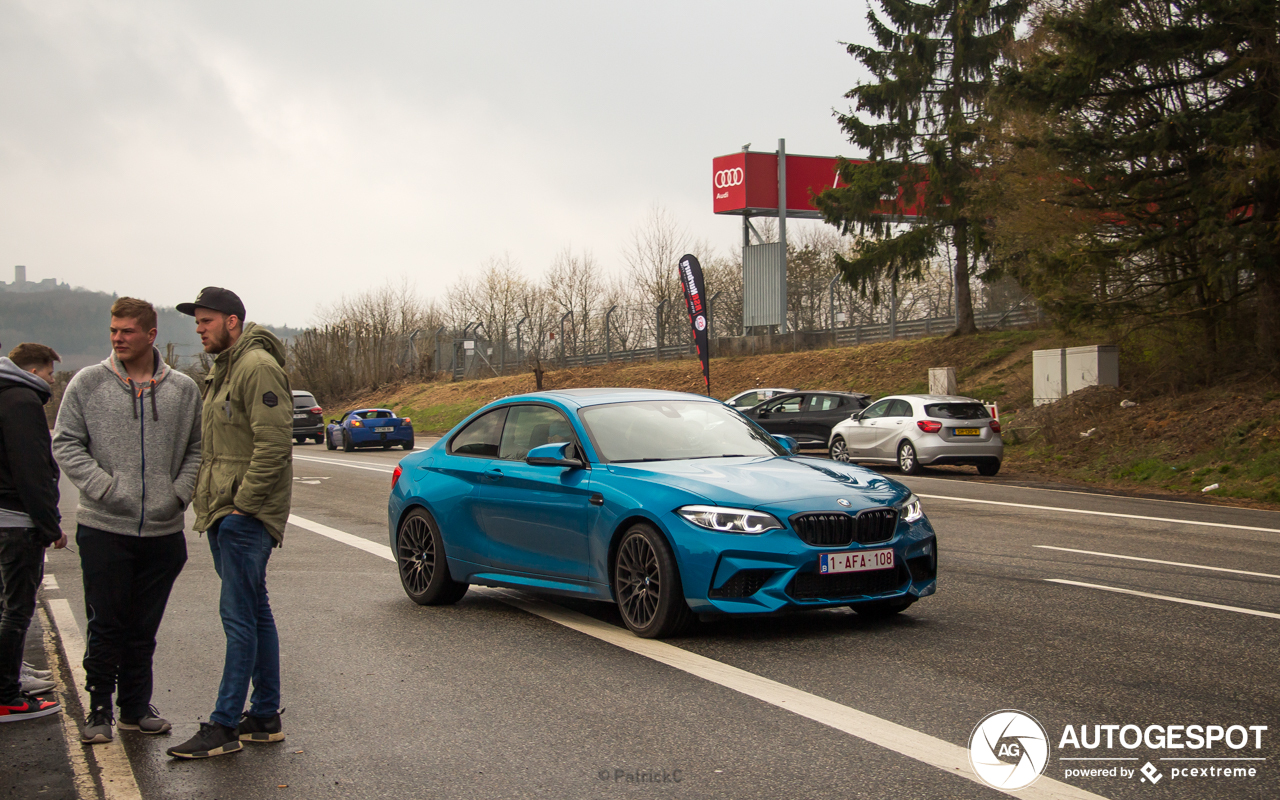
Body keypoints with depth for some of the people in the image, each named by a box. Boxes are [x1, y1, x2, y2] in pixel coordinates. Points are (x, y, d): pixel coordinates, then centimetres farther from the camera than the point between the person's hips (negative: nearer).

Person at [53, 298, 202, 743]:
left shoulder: (183, 390, 5)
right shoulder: (88, 384, 0)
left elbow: (196, 450, 10)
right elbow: (66, 444, -1)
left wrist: (180, 492, -6)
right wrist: (104, 486, -12)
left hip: (163, 531, 2)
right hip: (104, 527, -2)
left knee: (144, 628, 11)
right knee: (106, 626, 1)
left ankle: (136, 706, 22)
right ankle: (99, 709, 15)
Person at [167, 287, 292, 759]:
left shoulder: (258, 367, -13)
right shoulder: (224, 370, 20)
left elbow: (273, 445, -20)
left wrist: (243, 504, -19)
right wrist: (210, 499, 14)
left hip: (245, 517, -10)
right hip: (224, 514, 10)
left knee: (240, 617, -7)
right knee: (254, 614, 12)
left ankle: (224, 727, -3)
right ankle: (265, 717, 19)